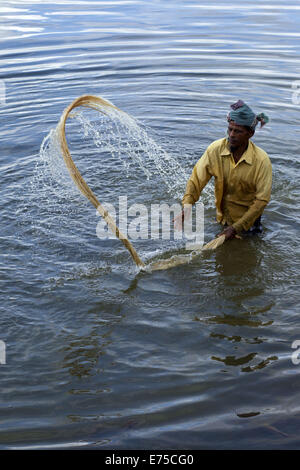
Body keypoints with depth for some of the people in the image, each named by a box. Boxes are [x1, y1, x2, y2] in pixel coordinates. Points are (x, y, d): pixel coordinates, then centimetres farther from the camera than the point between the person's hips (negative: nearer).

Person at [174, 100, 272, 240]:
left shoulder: (262, 161, -28)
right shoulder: (215, 149, -22)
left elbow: (261, 200, -23)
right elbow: (197, 179, -16)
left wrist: (236, 228, -24)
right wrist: (187, 205, -34)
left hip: (247, 215, -3)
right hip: (224, 214, 3)